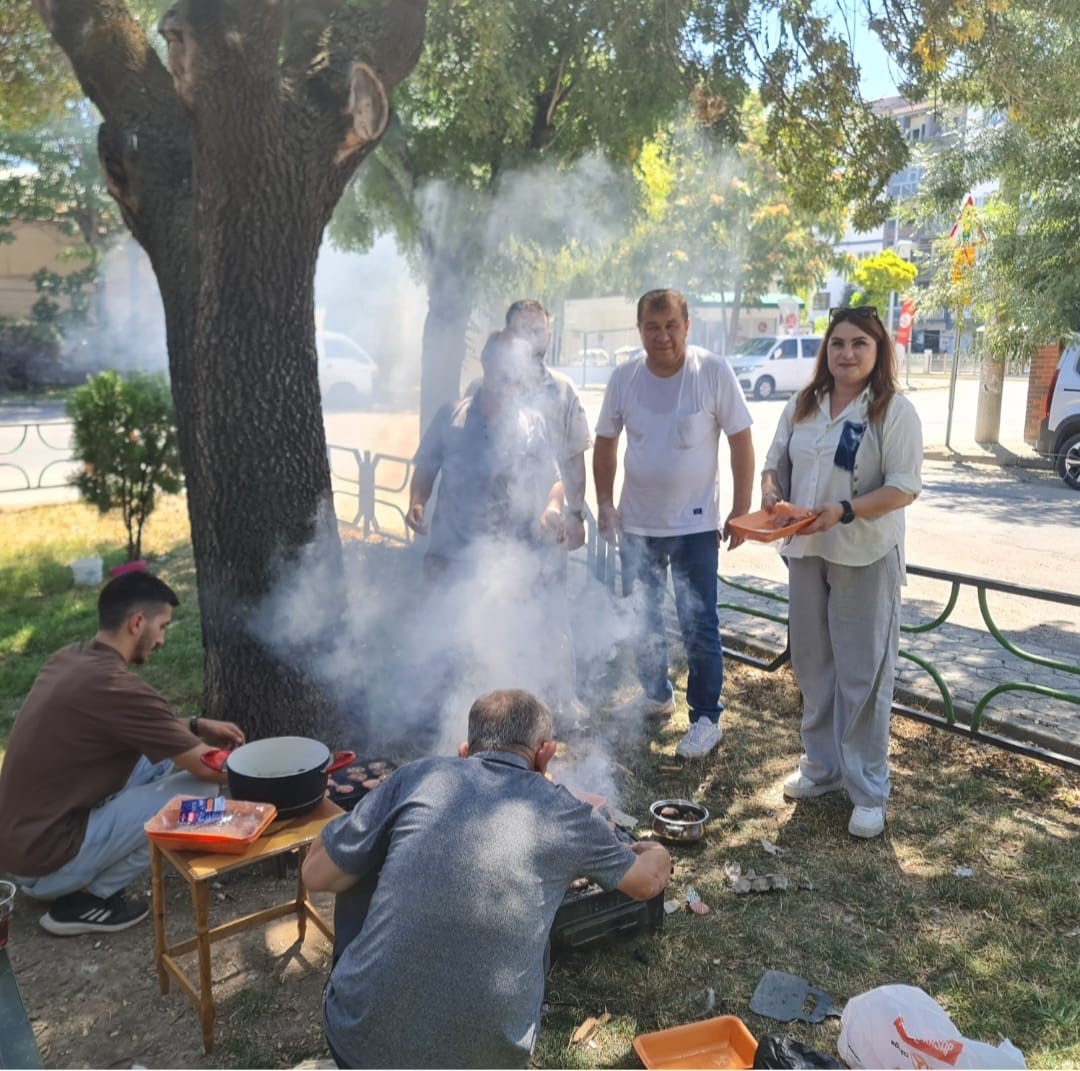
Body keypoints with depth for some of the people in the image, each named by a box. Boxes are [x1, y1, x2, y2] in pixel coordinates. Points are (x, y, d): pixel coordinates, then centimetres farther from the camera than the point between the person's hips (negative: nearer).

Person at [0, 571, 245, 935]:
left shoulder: (69, 659, 2)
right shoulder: (114, 685, -24)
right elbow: (206, 767, -16)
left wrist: (195, 726, 11)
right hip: (44, 857, -9)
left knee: (163, 753, 13)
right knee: (201, 791, -12)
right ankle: (84, 899, -1)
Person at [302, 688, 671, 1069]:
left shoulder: (417, 777, -4)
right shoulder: (565, 815, 0)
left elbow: (316, 874, 2)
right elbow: (647, 882, 18)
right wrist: (656, 855, 40)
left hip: (362, 1038, -1)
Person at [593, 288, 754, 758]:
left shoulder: (714, 372, -12)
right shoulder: (623, 378, -3)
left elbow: (741, 442, -7)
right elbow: (605, 443, 7)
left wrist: (741, 510, -8)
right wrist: (605, 504, 1)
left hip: (695, 524, -4)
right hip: (636, 523, 4)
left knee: (699, 626, 3)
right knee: (641, 620, 17)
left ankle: (706, 717, 19)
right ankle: (655, 695, 38)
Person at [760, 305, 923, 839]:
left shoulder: (894, 412, -9)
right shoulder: (802, 406, 8)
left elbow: (903, 489, -14)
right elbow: (776, 462, 14)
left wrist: (843, 511, -26)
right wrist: (771, 490, -8)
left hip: (866, 558, -6)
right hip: (807, 552, 6)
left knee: (863, 674, 1)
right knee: (812, 665, 15)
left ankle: (868, 791, 13)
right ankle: (821, 765, 33)